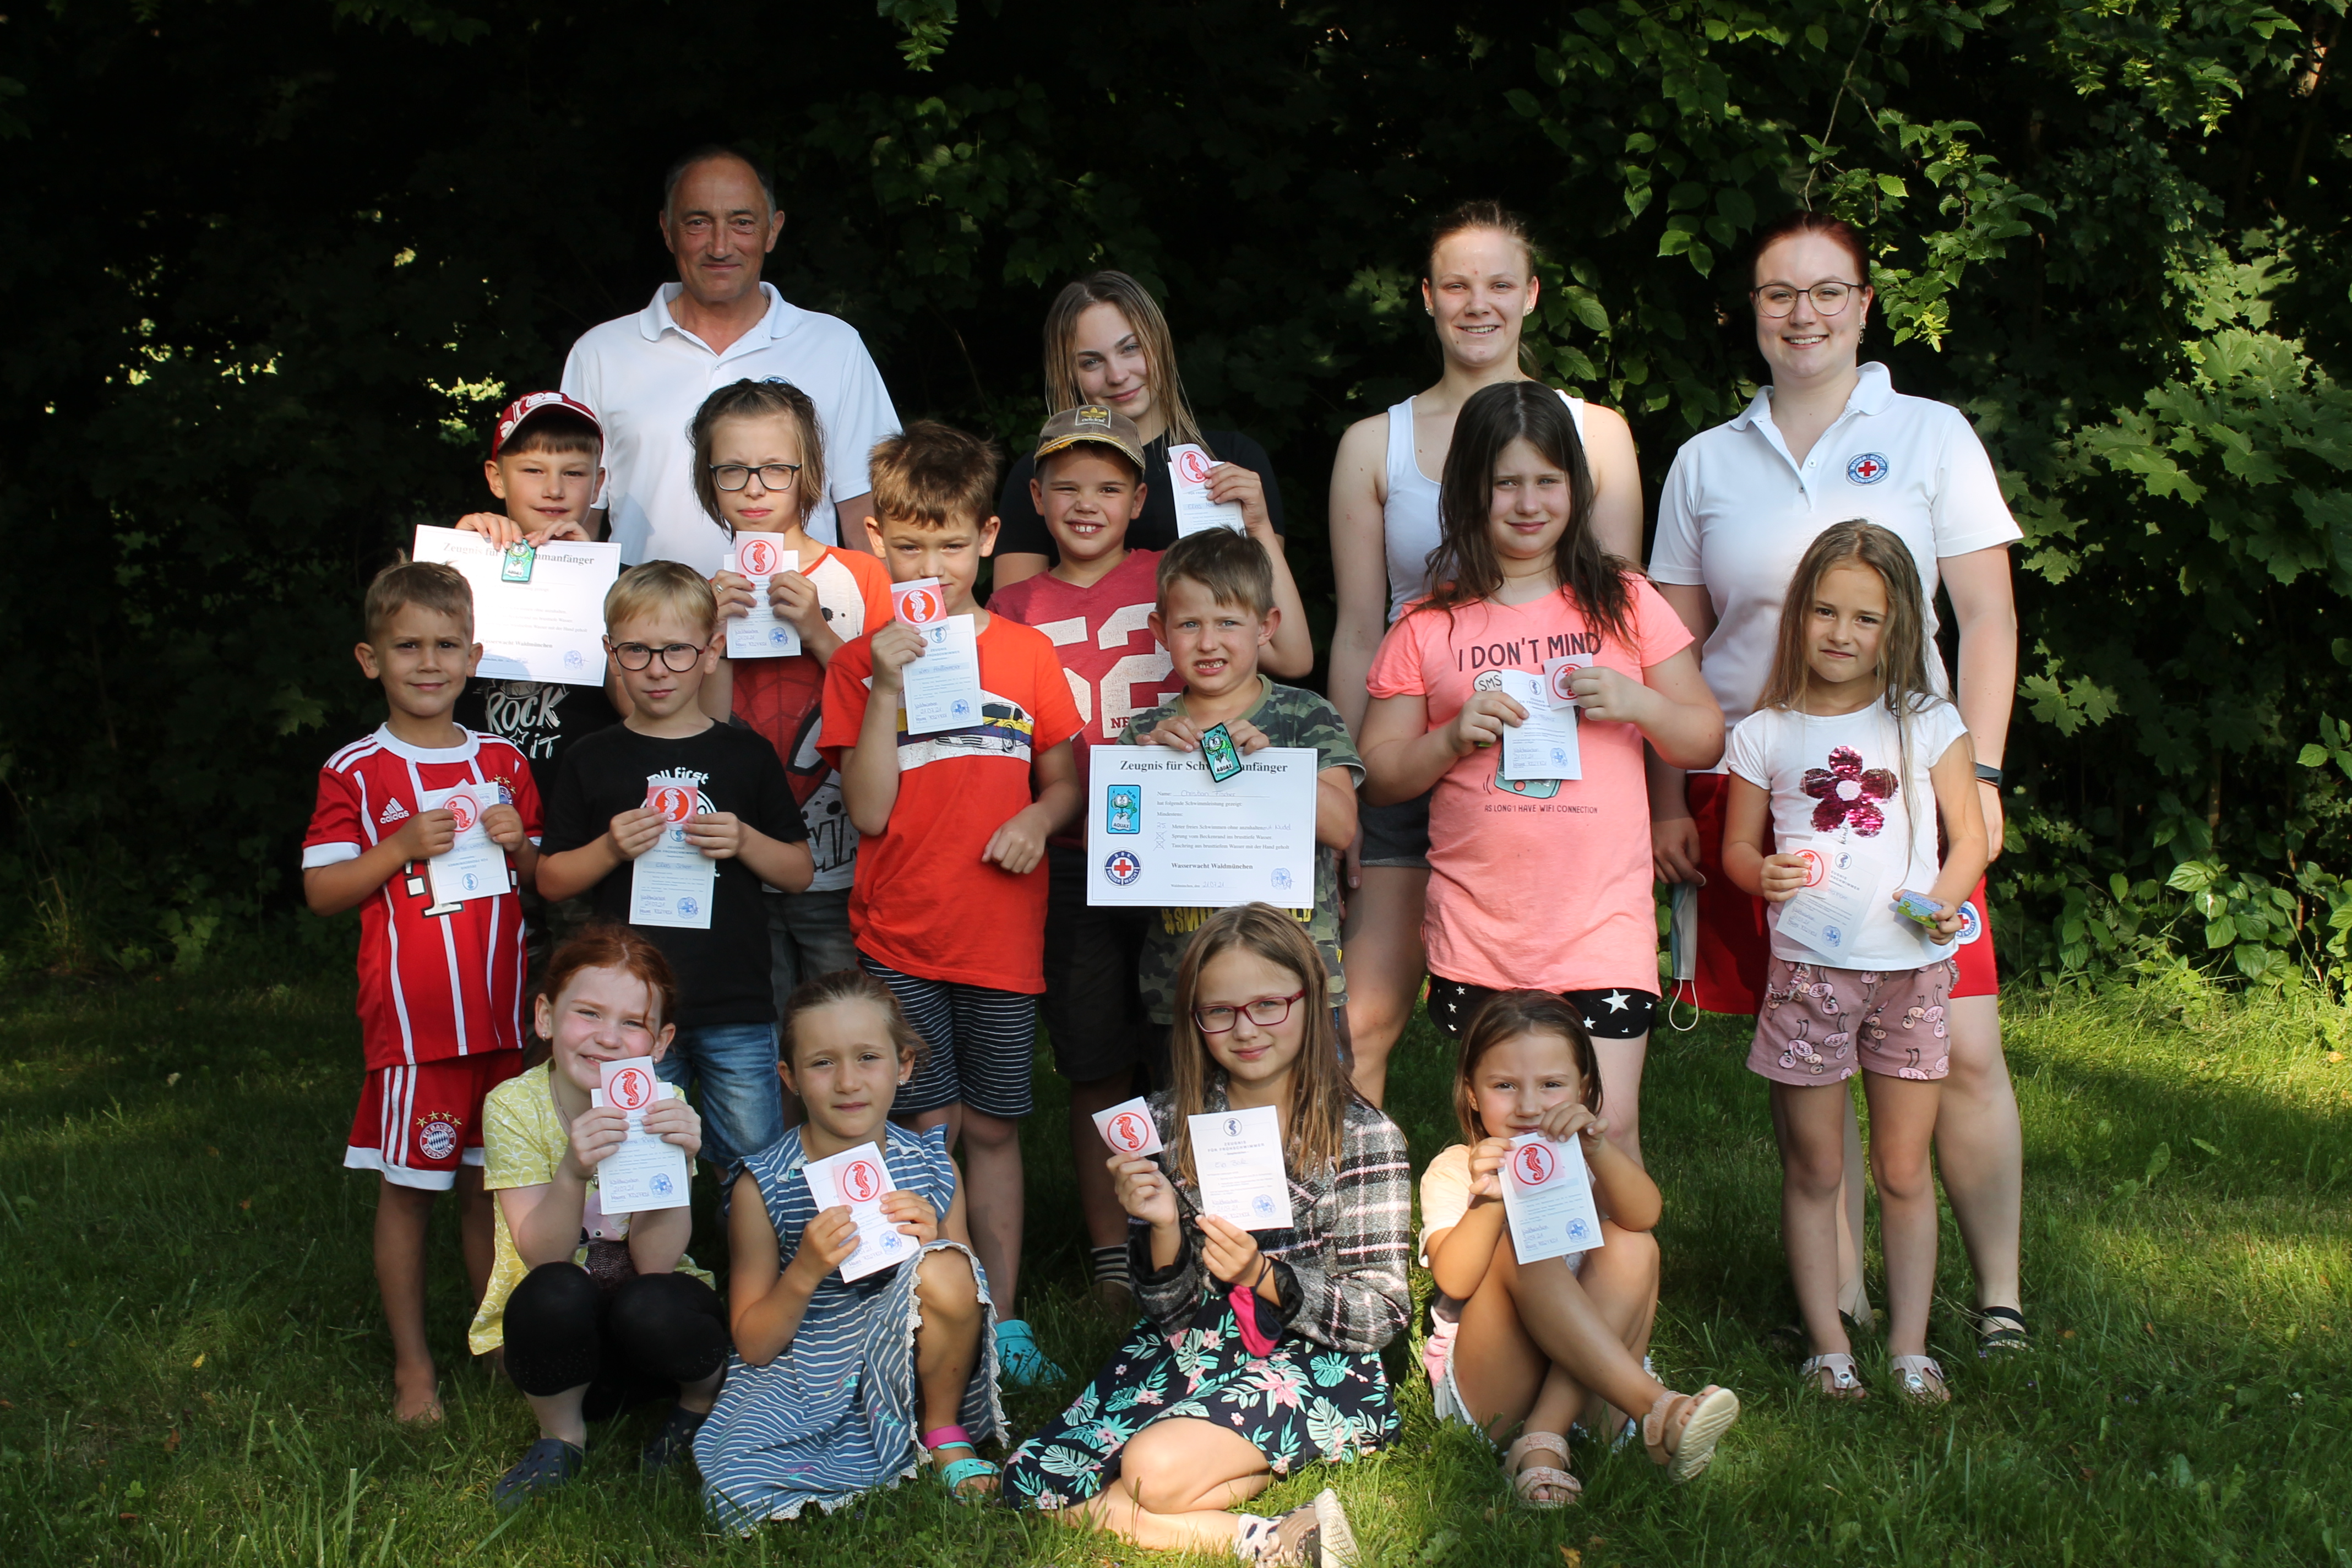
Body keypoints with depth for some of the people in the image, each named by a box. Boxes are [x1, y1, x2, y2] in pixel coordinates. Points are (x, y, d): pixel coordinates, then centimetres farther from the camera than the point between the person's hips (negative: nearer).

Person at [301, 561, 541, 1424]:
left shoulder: (502, 762, 9)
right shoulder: (355, 772, -3)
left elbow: (546, 880, 16)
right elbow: (321, 890, -5)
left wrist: (519, 844, -6)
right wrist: (402, 848, -18)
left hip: (501, 1016, 4)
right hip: (409, 1019, -3)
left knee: (492, 1184, 11)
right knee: (407, 1187, 3)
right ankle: (413, 1363, 15)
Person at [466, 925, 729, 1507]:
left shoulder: (660, 1109, -12)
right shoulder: (515, 1106, -15)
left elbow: (655, 1261, -20)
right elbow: (542, 1257, -22)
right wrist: (574, 1171, -41)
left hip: (641, 1331, 1)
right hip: (557, 1331, -1)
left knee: (652, 1307, -33)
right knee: (553, 1294, -33)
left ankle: (702, 1401, 3)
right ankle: (561, 1437, -4)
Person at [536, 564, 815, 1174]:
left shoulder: (747, 756, 5)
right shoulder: (593, 761, 4)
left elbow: (800, 872, 9)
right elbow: (550, 880, 7)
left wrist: (745, 842, -10)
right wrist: (610, 849, -10)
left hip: (737, 1011, 0)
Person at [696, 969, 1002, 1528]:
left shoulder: (932, 1168, -2)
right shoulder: (764, 1186, -8)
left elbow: (962, 1294, 6)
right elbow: (753, 1345, -4)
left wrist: (931, 1246, -15)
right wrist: (806, 1272, -22)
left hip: (907, 1369, 2)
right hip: (803, 1384, -1)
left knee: (946, 1270, -27)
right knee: (743, 1489, -30)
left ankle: (945, 1431, -2)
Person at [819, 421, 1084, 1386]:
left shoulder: (1026, 654, 5)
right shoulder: (863, 663, 0)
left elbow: (1065, 778, 10)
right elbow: (869, 811, -8)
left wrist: (1040, 817, -12)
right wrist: (886, 688, -16)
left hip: (1003, 935, 2)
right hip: (900, 941, -1)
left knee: (992, 1128, 9)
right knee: (927, 1127, -1)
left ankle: (1002, 1319, 18)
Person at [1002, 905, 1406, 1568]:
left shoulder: (1363, 1137, -8)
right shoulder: (1171, 1124, 1)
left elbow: (1381, 1315, -8)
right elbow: (1167, 1307, 4)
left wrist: (1265, 1278, -24)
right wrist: (1163, 1232, -18)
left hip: (1314, 1361, -6)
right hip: (1190, 1346, 6)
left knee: (1153, 1468, -31)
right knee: (1031, 1481, -14)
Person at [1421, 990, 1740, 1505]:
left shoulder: (1581, 1160, 8)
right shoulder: (1455, 1170, 3)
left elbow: (1643, 1216, -17)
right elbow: (1454, 1281, -17)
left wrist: (1597, 1148, -36)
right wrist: (1488, 1199, -34)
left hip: (1584, 1383, 2)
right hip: (1484, 1393, -2)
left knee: (1631, 1247, -20)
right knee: (1516, 1247, -25)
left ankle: (1545, 1439, -33)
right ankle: (1657, 1410, -39)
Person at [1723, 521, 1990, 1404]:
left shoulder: (1928, 724, 4)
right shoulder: (1765, 735, 4)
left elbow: (1969, 834, 5)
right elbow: (1737, 845, 8)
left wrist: (1946, 898, -14)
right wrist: (1762, 874, -14)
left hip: (1910, 972, 0)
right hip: (1806, 972, 0)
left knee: (1904, 1171, 6)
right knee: (1813, 1172, 6)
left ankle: (1910, 1346, 16)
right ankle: (1828, 1345, 16)